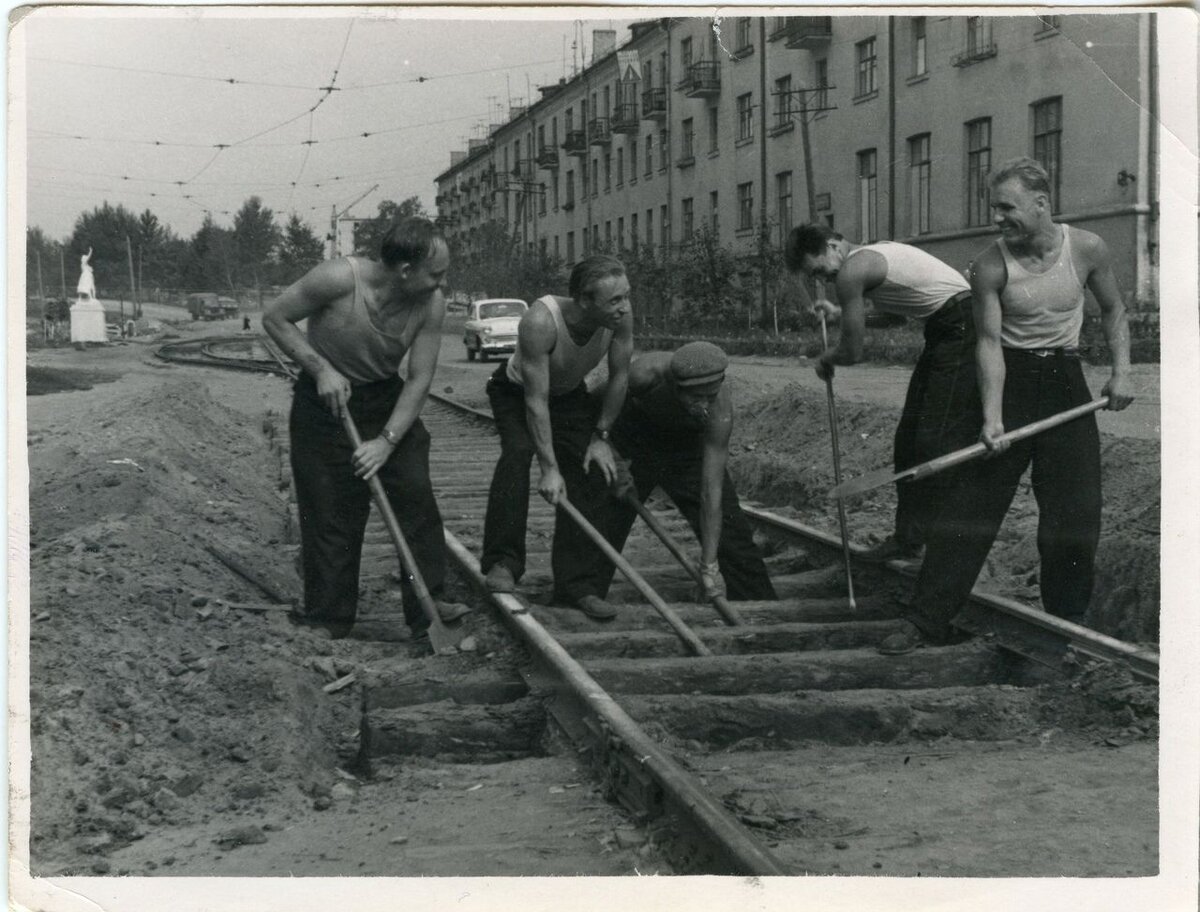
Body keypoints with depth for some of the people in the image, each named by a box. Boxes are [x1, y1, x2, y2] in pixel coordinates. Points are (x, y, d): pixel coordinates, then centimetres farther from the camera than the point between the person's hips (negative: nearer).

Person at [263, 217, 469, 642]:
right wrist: (320, 368, -24)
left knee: (416, 494, -7)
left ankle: (428, 609, -1)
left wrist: (387, 440, -21)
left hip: (387, 400, 3)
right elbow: (275, 318, -15)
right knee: (329, 513, -1)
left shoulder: (431, 305, -16)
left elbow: (419, 379, -12)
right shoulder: (339, 279, -27)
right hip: (324, 399, -3)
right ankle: (327, 620, 11)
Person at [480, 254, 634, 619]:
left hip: (569, 394, 4)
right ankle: (502, 563, -26)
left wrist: (600, 435, -10)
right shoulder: (539, 322, -42)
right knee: (518, 451, -31)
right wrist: (548, 469, -36)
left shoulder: (621, 317, -28)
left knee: (587, 474, -8)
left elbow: (619, 377, -11)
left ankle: (572, 583, 0)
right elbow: (536, 401, -37)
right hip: (515, 392, -4)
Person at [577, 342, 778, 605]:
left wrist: (709, 566, -35)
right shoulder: (644, 373, -38)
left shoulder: (720, 408, -35)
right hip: (632, 442, 0)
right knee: (602, 526, -9)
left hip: (689, 445, 1)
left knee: (732, 531, -4)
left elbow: (711, 491, -34)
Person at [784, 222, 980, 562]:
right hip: (945, 334, 10)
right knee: (909, 438, 11)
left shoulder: (852, 270, -14)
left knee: (939, 440, -12)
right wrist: (840, 313, 32)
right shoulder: (873, 254, 16)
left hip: (962, 329, -10)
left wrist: (825, 359, 11)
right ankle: (908, 538, 17)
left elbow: (852, 352, -9)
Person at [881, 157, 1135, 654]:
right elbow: (989, 342, -13)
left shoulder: (1087, 249, -5)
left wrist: (1121, 371, -2)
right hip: (1010, 378, -2)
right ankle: (927, 621, -4)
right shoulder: (991, 266, -11)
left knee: (1075, 510, 1)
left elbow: (1113, 310, 10)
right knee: (972, 504, -7)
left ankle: (1067, 620, 17)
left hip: (1066, 380, 2)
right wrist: (992, 418, -23)